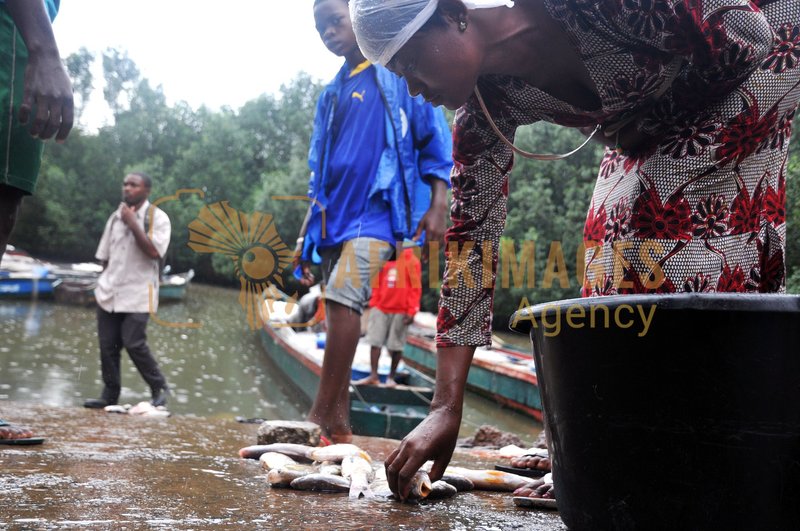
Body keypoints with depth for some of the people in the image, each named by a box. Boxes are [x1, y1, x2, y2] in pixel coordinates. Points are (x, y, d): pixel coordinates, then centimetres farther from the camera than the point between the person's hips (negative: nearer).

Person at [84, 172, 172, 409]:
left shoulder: (157, 217, -5)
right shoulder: (115, 217, 12)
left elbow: (153, 251, -18)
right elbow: (105, 256, 17)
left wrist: (133, 223, -16)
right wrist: (105, 283, 12)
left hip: (137, 294, -5)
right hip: (109, 293, 5)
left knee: (133, 343, -11)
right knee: (107, 344, 4)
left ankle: (159, 388, 7)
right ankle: (109, 394, 14)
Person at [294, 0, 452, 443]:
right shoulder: (330, 96, 21)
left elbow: (434, 138, 0)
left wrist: (437, 205, -12)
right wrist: (307, 234, 19)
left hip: (377, 208, -7)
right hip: (334, 218, 7)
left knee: (343, 295, -24)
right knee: (336, 310, 3)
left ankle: (320, 416, -24)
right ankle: (339, 423, 7)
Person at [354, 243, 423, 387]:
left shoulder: (411, 261, -4)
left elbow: (416, 288, -6)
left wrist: (411, 311, -11)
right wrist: (373, 303, 10)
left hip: (400, 311, -4)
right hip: (380, 308, 4)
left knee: (396, 345, 3)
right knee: (375, 341, -2)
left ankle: (391, 377, 13)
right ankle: (373, 376, 0)